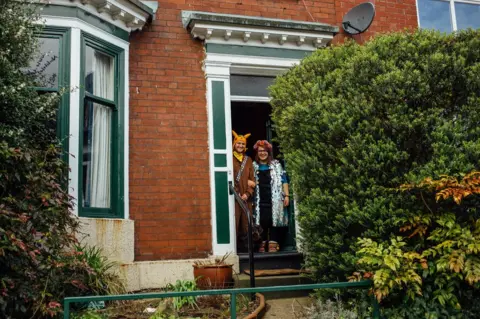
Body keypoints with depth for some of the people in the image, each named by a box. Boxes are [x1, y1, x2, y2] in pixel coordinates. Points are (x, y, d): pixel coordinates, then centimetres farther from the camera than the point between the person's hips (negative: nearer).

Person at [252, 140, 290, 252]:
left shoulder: (276, 165, 10)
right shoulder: (254, 166, 12)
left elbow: (283, 181, 6)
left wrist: (286, 195, -2)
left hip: (274, 200, -1)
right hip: (260, 201, 1)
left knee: (274, 222, -4)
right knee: (262, 222, -3)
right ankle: (262, 245, 5)